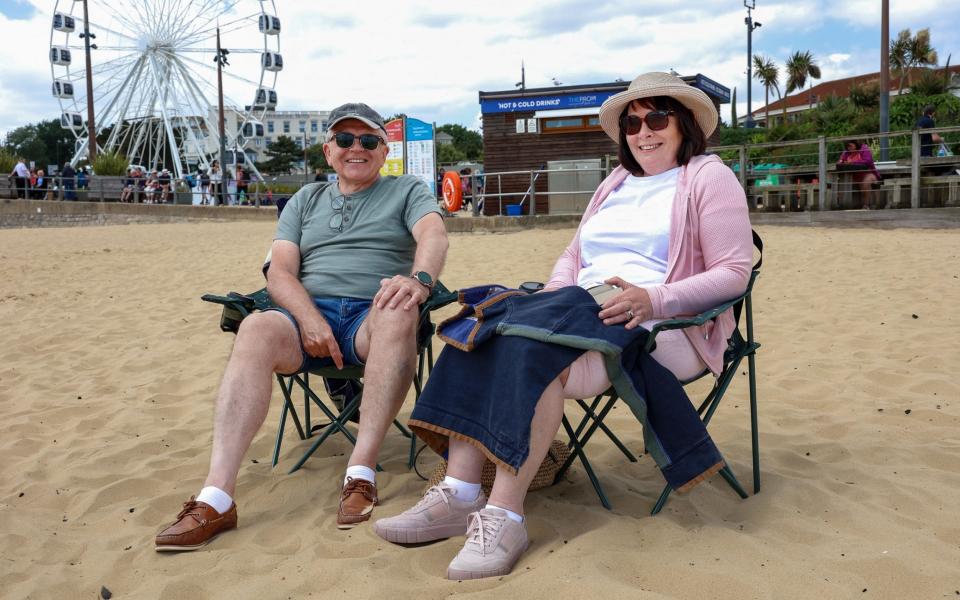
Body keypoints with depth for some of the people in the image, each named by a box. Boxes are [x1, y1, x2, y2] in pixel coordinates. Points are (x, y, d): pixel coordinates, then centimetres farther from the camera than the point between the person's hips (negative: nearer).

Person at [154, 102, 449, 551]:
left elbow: (434, 235, -6)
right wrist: (310, 319, -12)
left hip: (372, 314, -2)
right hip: (309, 313, 2)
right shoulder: (305, 200, 23)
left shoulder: (407, 190, 16)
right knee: (256, 328, -31)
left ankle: (361, 474, -37)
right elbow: (279, 272, 9)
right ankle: (216, 498, -38)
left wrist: (418, 279, -31)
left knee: (400, 311, -37)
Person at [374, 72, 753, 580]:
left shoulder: (709, 179, 4)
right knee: (484, 326, -21)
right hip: (583, 306, 7)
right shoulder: (617, 182, 26)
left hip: (662, 323, -7)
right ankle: (458, 495, -27)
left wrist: (652, 297, -19)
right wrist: (554, 296, 2)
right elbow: (574, 252, 25)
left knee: (534, 344, -34)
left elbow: (733, 272, -5)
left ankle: (504, 517, -32)